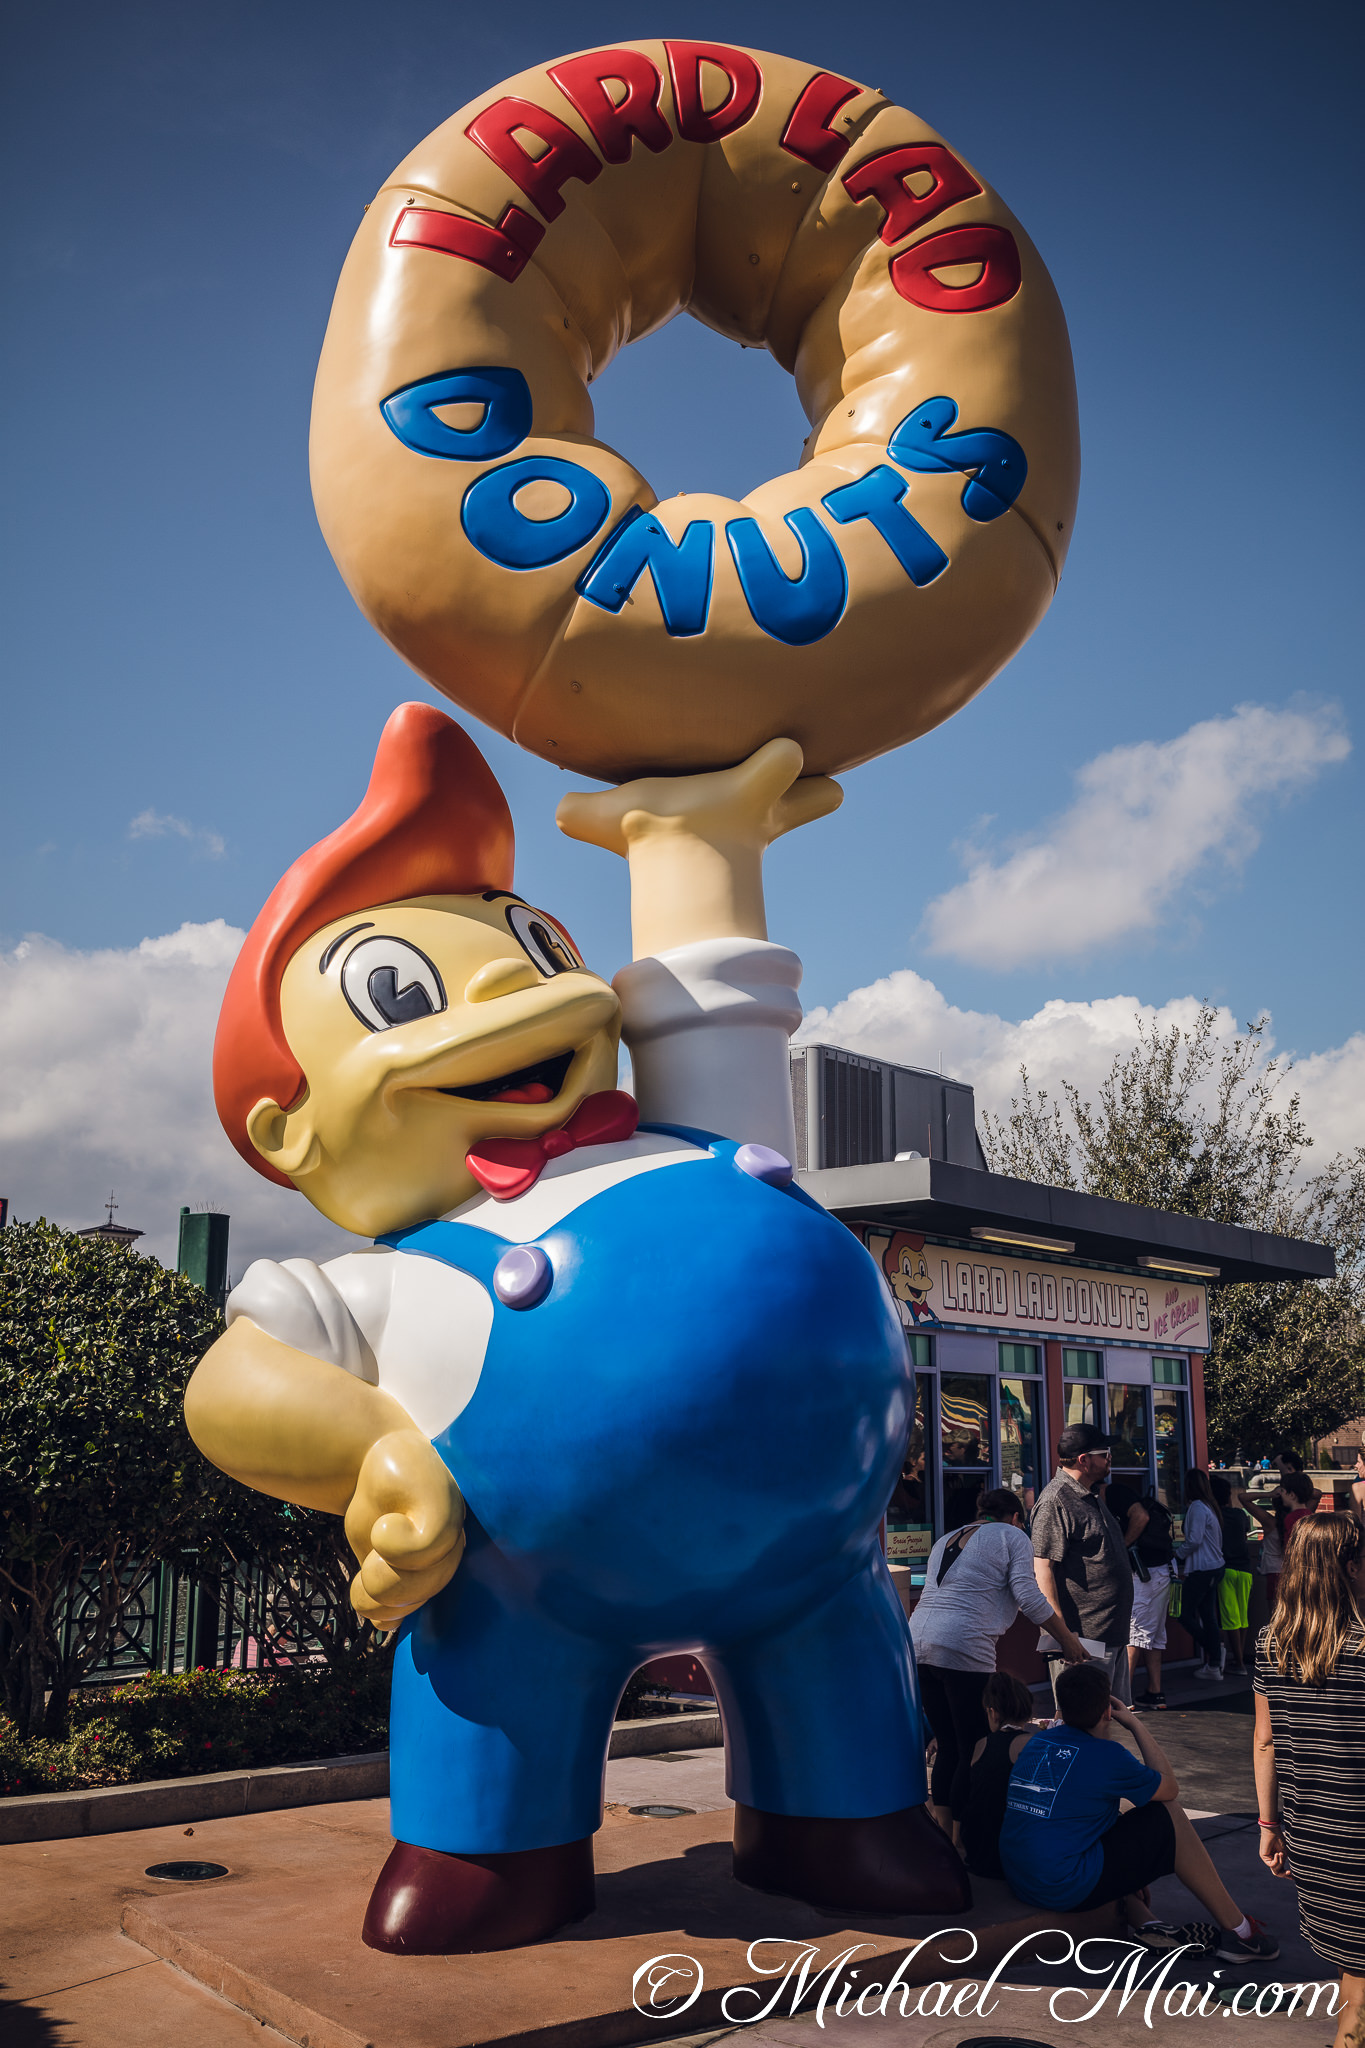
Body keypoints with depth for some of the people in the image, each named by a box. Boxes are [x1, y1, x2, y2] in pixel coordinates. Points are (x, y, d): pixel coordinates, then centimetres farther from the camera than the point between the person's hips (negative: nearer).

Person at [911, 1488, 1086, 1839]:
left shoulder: (945, 1540, 27)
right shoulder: (1011, 1536, 8)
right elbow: (1028, 1595, -2)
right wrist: (1067, 1640, 5)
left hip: (917, 1640, 7)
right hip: (964, 1648, -7)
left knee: (948, 1748, 15)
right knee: (974, 1752, 1)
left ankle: (944, 1840, 18)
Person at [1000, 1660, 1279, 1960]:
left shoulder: (1038, 1742, 11)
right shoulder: (1104, 1755, -10)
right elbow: (1169, 1787, 7)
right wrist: (1136, 1726, 13)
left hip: (1018, 1880, 7)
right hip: (1065, 1889, -7)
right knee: (1169, 1815, 5)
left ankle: (1143, 1921, 13)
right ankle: (1237, 1930, 13)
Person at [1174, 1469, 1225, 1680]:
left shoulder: (1197, 1507, -15)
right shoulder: (1209, 1507, 13)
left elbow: (1194, 1540, -21)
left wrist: (1178, 1553, -2)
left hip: (1201, 1568, -9)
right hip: (1214, 1566, 9)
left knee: (1186, 1613, -2)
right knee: (1208, 1615, 9)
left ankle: (1212, 1649, -5)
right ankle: (1214, 1665, 9)